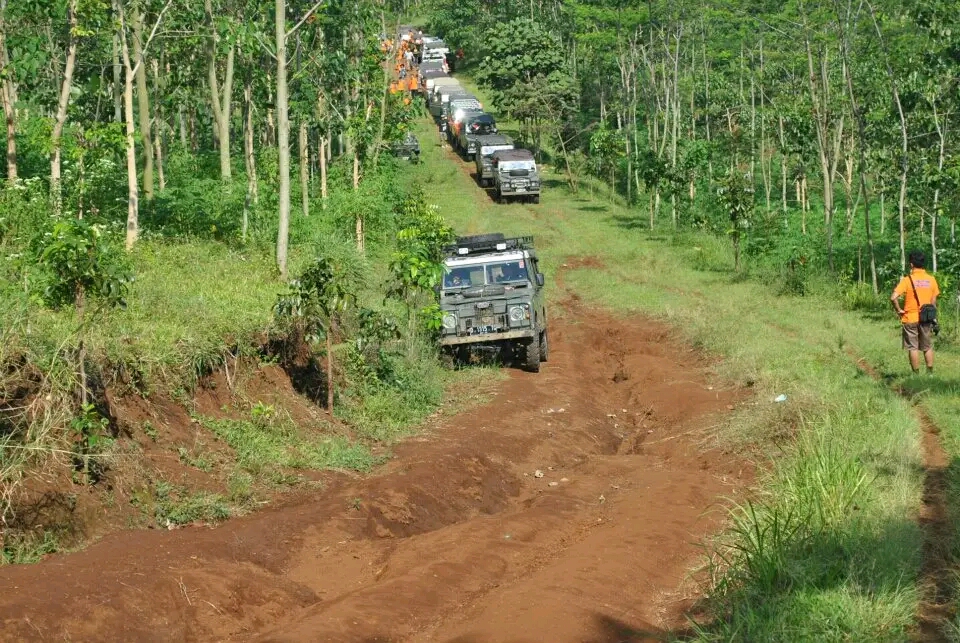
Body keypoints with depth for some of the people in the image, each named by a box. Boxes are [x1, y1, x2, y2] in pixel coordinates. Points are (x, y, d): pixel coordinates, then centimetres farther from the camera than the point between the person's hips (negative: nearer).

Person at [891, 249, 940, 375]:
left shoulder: (907, 280, -11)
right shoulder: (931, 279, -2)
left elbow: (893, 297, -21)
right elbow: (934, 300, 3)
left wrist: (899, 310, -7)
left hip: (910, 318, -3)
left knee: (913, 348, 5)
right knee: (928, 347, 13)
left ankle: (916, 374, 7)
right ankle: (930, 373, 14)